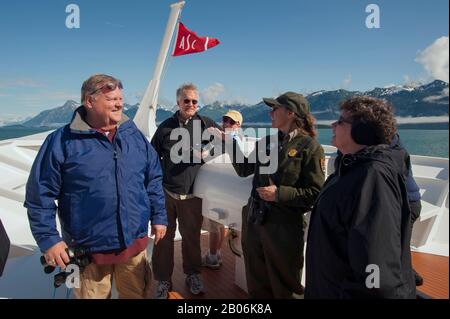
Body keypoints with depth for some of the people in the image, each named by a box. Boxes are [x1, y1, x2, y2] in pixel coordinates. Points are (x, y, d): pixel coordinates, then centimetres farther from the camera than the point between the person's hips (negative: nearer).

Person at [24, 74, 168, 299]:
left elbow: (154, 180, 8)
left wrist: (158, 217, 7)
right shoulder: (61, 141, -11)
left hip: (135, 245, 4)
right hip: (87, 251, -3)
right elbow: (40, 195, -7)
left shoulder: (135, 136, 1)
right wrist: (48, 240, -9)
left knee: (138, 294, 22)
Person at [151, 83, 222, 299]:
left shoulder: (206, 124, 1)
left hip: (191, 195, 0)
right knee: (164, 237, 7)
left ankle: (193, 274, 35)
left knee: (192, 236, 14)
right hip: (165, 193, 1)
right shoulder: (166, 127, 4)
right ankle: (163, 280, 24)